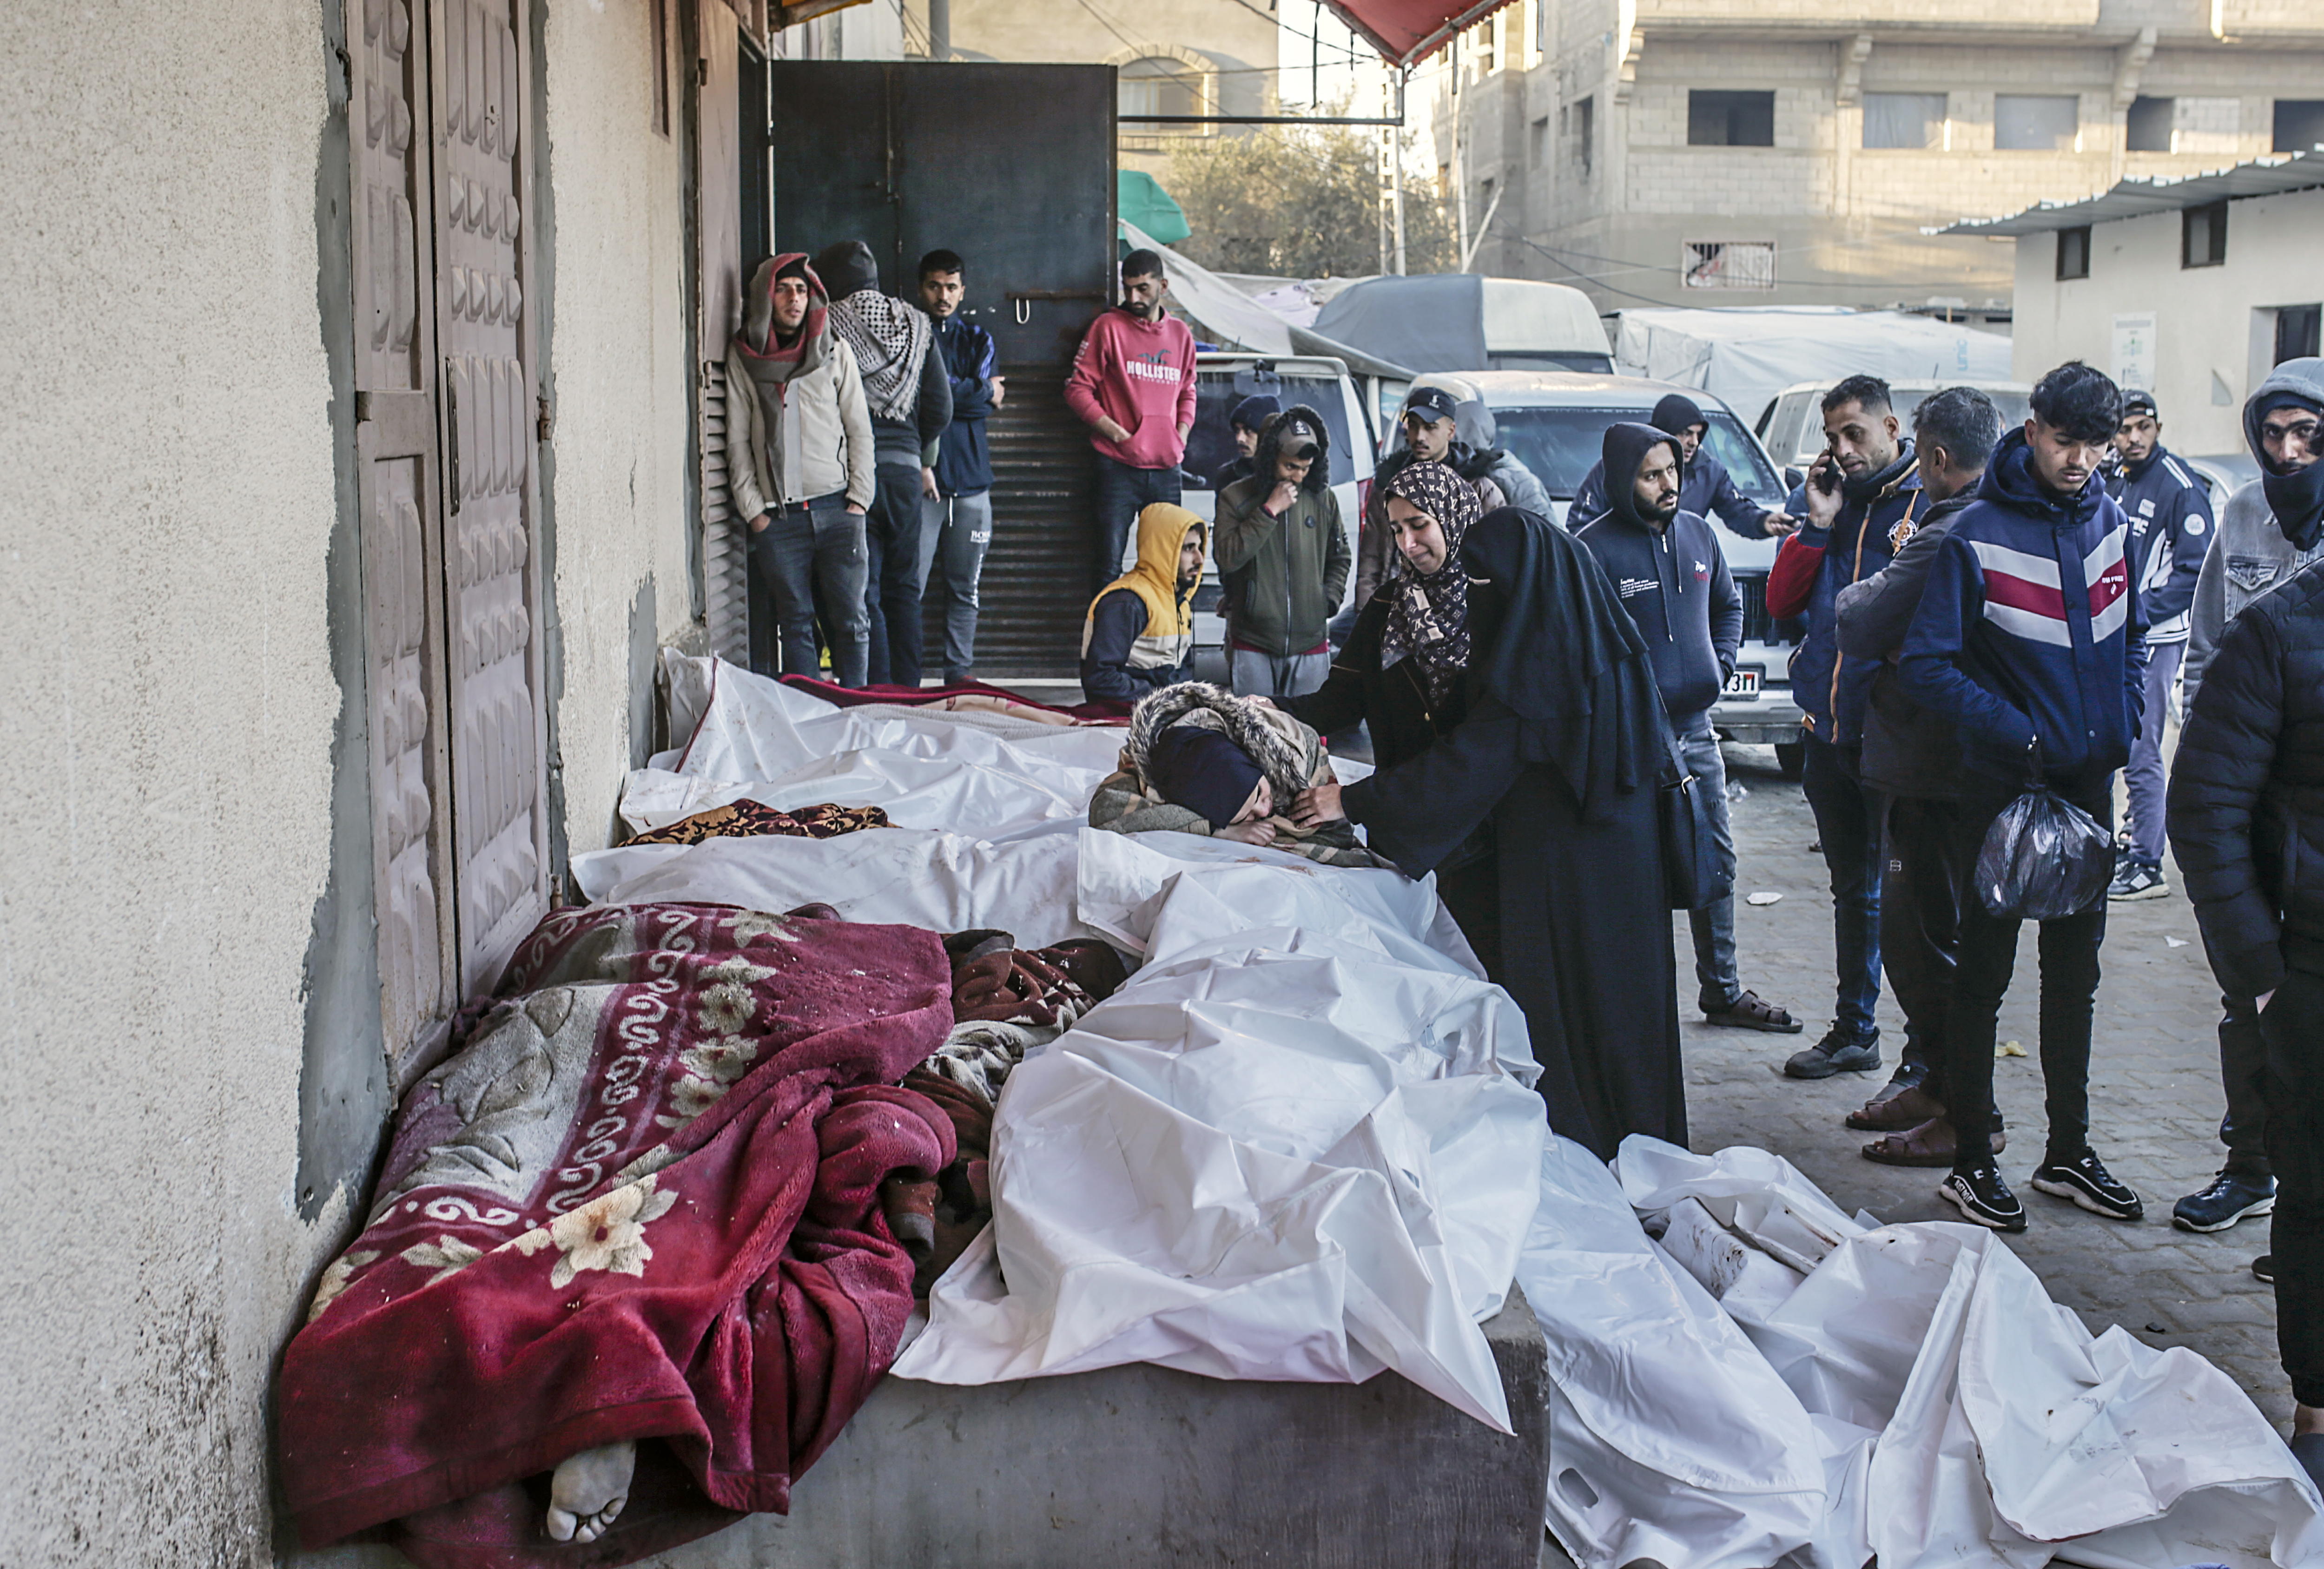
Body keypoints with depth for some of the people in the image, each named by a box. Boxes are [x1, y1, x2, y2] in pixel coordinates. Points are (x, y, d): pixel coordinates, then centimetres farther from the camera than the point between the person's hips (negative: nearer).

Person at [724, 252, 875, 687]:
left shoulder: (835, 352, 9)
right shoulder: (743, 357, 7)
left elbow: (859, 430, 9)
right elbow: (737, 440, 7)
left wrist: (858, 500, 0)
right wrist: (753, 510, 0)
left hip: (836, 509, 0)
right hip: (778, 516, 0)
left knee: (850, 619, -2)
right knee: (796, 622, 2)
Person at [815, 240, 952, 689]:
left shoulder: (828, 326, -6)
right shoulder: (915, 324, 8)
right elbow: (941, 408, 7)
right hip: (905, 469, 4)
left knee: (863, 590, -2)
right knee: (903, 588, 12)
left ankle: (879, 691, -4)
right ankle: (908, 692, 12)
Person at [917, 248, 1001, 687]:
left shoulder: (978, 339, 17)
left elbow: (993, 399, 1)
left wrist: (952, 392, -6)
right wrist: (980, 393, 0)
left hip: (970, 477, 4)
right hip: (921, 477, -4)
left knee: (964, 587, 7)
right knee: (911, 585, -8)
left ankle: (960, 672, 13)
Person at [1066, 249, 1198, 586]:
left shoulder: (1180, 334, 14)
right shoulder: (1109, 327, 0)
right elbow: (1078, 388, -2)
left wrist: (1182, 432, 7)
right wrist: (1112, 429, -12)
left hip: (1166, 469, 4)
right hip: (1119, 467, -4)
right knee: (1110, 562, -6)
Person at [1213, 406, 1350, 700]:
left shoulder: (1324, 499, 8)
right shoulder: (1236, 497, 0)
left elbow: (1340, 558, 21)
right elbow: (1229, 557, -13)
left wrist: (1329, 600, 6)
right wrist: (1270, 510, -14)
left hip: (1311, 643, 2)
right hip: (1252, 643, -2)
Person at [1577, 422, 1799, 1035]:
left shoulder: (1698, 534, 9)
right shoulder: (1595, 548, -12)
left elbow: (1728, 603, 24)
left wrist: (1720, 664, 10)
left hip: (1695, 726, 7)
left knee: (1715, 861, 14)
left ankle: (1723, 990, 27)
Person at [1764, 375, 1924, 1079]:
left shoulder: (1932, 505, -7)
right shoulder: (1835, 501, 12)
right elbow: (1781, 602, 8)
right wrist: (1817, 526, -2)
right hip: (1829, 731, 6)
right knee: (1854, 890, 18)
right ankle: (1854, 1031, 30)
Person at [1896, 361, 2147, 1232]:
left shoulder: (2111, 523, 4)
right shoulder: (1977, 534, -13)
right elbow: (1927, 666, -13)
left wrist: (2123, 727, 2)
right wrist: (2018, 733, -17)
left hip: (2090, 784, 6)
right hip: (2002, 785, -5)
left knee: (2075, 971, 13)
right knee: (1985, 972, 2)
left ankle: (2068, 1151, 25)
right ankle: (1971, 1161, 11)